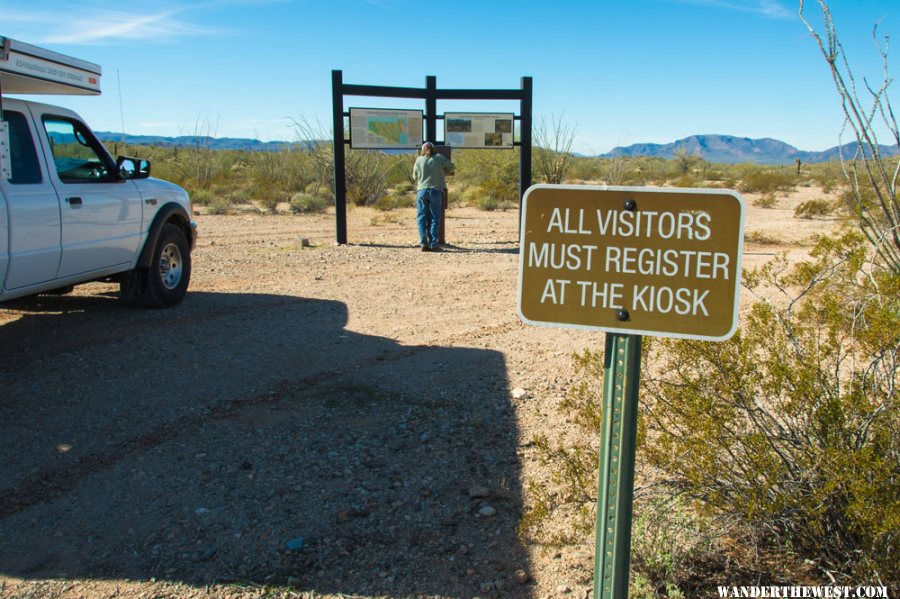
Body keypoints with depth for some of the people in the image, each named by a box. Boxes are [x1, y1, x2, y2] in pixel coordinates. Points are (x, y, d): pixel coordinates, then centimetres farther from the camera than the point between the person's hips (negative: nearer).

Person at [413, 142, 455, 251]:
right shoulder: (439, 158, 6)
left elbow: (415, 175, 17)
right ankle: (433, 244, -4)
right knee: (434, 218, 2)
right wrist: (444, 171, 34)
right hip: (435, 190, -1)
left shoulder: (419, 160, 8)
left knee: (422, 218, 5)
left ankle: (424, 243, -4)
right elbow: (452, 167, 15)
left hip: (422, 190, 1)